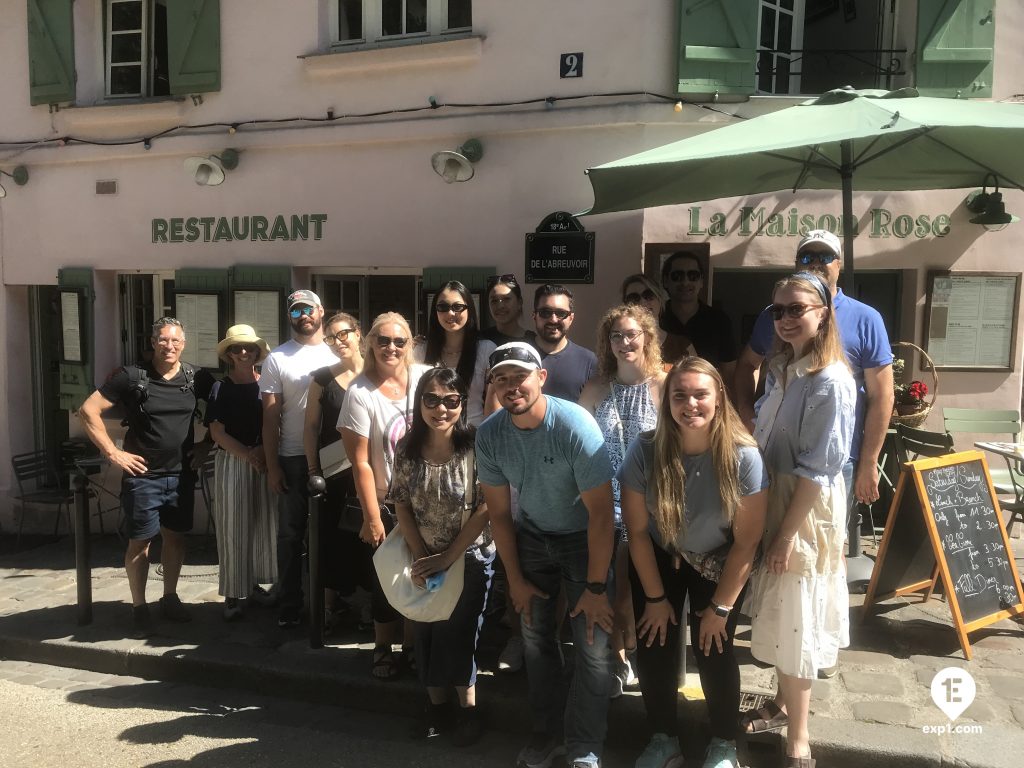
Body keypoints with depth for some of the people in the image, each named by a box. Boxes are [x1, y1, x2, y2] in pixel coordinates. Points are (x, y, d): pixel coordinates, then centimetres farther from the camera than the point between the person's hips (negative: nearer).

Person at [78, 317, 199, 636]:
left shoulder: (193, 377, 2)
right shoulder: (132, 376, -9)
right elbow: (89, 411, -10)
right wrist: (113, 453, -13)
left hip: (181, 474, 4)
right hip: (143, 475, -4)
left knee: (175, 536, 13)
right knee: (140, 541, 3)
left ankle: (170, 598, 28)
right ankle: (139, 608, 15)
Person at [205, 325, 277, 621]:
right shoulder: (221, 388, 2)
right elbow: (217, 432, -4)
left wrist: (264, 452, -12)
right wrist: (248, 455, -13)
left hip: (264, 462, 2)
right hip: (232, 463, -2)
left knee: (263, 525, 6)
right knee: (233, 529, 1)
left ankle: (256, 583, 20)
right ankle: (233, 594, 8)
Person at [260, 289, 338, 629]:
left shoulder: (337, 353, 5)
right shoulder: (277, 359, 2)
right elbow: (270, 417, 0)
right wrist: (272, 465, -4)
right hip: (294, 459, -1)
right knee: (291, 533, 7)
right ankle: (289, 604, 19)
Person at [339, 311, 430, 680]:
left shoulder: (424, 377, -6)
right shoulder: (360, 392, -15)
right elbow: (360, 462, -14)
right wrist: (372, 518, -13)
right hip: (384, 504, -3)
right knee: (387, 580, 9)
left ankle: (415, 646, 33)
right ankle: (384, 650, 31)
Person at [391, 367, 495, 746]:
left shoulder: (477, 446, -18)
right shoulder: (408, 448, -6)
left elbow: (486, 508, -18)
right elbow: (402, 505, -2)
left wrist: (448, 557, -16)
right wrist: (420, 556, -9)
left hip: (470, 558, -4)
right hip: (424, 559, 4)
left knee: (457, 632, 1)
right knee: (426, 632, 13)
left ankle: (466, 706, 24)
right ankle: (436, 703, 34)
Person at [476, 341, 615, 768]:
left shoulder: (574, 425, -27)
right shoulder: (489, 434, -13)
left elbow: (600, 512, -23)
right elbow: (498, 512, -3)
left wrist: (596, 586, -20)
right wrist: (515, 579, 1)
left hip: (582, 537, -3)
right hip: (531, 536, 4)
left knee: (592, 646, -6)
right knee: (536, 639, 7)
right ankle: (546, 731, 28)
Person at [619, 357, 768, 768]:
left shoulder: (743, 456, -27)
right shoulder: (645, 450, -25)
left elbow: (747, 541, -17)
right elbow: (637, 531, -14)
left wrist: (721, 607, -12)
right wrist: (655, 597, -8)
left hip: (718, 562, -1)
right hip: (658, 558, 1)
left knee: (714, 651, -5)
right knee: (653, 649, 0)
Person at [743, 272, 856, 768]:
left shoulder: (831, 380, -19)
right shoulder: (785, 369, 7)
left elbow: (817, 469, -20)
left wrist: (788, 533, -18)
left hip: (806, 512, -8)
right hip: (773, 502, 8)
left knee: (795, 622, 2)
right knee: (778, 616, 19)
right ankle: (783, 704, 38)